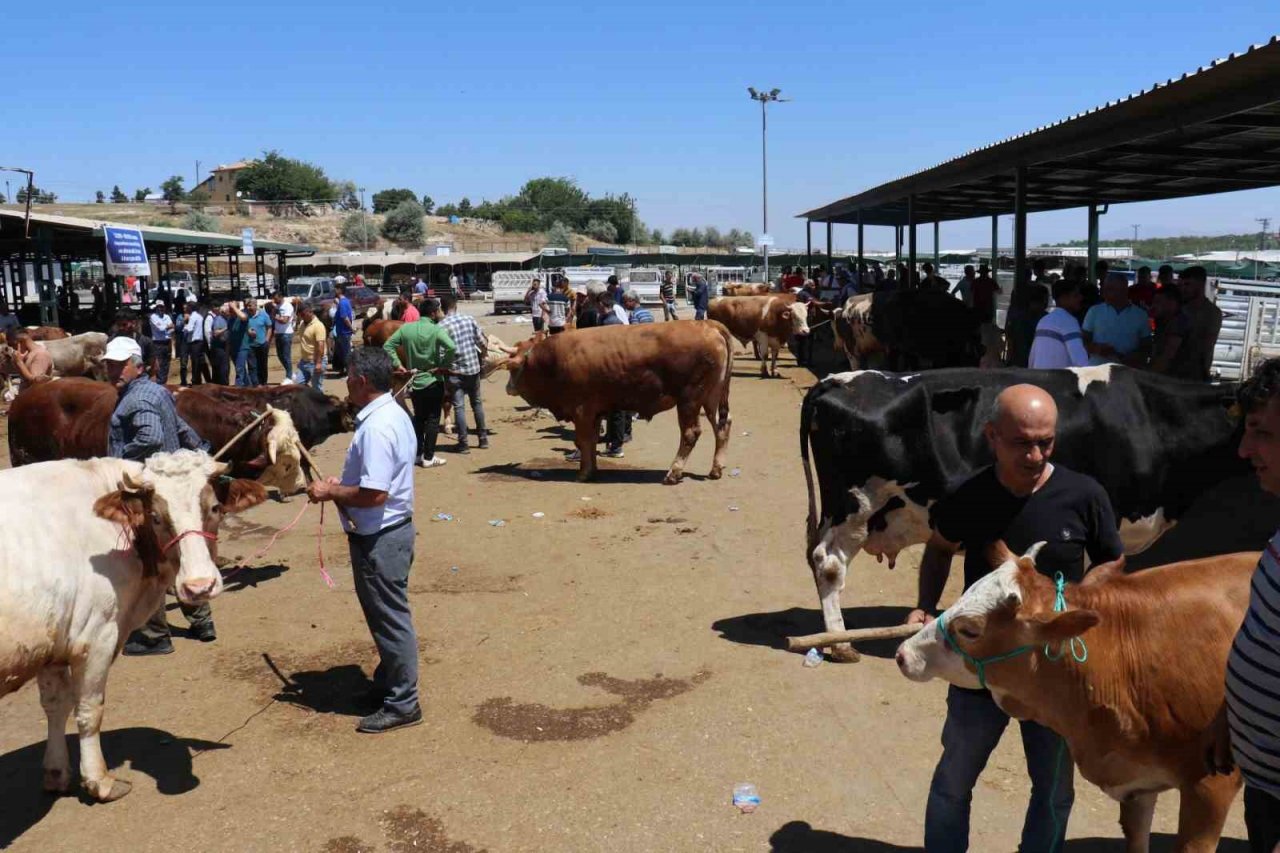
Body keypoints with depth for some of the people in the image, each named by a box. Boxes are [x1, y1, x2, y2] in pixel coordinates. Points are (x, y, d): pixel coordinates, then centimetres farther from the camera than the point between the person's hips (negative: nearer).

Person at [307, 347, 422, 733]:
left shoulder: (376, 427, -25)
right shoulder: (394, 414, 8)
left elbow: (374, 494, -29)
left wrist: (331, 492, -16)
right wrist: (341, 484, 11)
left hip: (379, 539, -10)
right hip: (389, 531, 10)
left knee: (390, 618, 2)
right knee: (386, 615, 21)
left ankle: (402, 704, 14)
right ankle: (388, 683, 36)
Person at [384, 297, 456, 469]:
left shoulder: (406, 328, 0)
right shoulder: (436, 330, -15)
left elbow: (387, 346, -1)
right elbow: (452, 348, -31)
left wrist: (398, 365, 0)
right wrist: (444, 366, -18)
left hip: (414, 382, 5)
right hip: (433, 382, -5)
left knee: (418, 418, 18)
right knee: (432, 419, 5)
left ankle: (417, 454, 23)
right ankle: (428, 457, 7)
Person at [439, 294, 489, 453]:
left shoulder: (441, 326, -10)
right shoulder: (469, 319, -1)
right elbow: (482, 342, 0)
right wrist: (484, 355, 17)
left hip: (455, 371, -3)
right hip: (474, 368, 3)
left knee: (459, 406, 2)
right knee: (477, 403, 17)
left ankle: (463, 443, 2)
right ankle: (483, 438, 24)